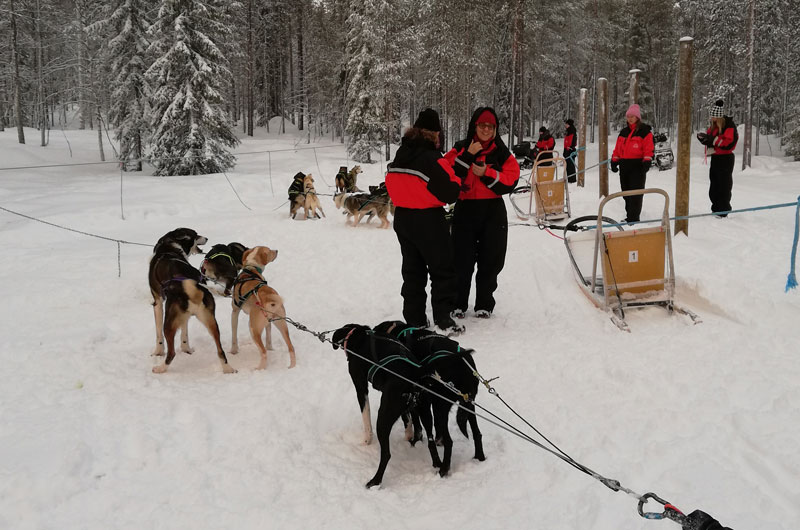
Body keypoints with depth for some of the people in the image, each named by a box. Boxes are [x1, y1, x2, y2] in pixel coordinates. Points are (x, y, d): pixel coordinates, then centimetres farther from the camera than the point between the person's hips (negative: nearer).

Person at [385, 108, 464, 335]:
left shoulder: (400, 156, 4)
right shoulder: (432, 159, -19)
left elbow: (392, 185, 13)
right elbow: (450, 193, -18)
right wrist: (456, 181, 1)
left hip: (402, 219, 7)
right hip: (429, 221, -7)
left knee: (412, 270, 15)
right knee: (442, 270, 4)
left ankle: (414, 319, 18)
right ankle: (443, 320, 1)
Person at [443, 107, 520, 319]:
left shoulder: (501, 152, 6)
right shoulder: (460, 149, 4)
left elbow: (511, 180, -5)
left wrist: (487, 173, -17)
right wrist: (467, 156, -18)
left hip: (493, 212, 1)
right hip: (465, 210, -1)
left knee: (490, 261, 6)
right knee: (462, 260, 0)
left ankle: (484, 304, 17)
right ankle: (458, 303, 13)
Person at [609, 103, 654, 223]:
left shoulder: (644, 131, -2)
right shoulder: (624, 132, 17)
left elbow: (648, 148, -9)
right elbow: (618, 148, 19)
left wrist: (647, 162, -19)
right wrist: (614, 161, 11)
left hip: (637, 166, -7)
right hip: (624, 166, 7)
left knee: (635, 193, -8)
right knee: (626, 191, 9)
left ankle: (633, 218, -9)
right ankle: (629, 216, 18)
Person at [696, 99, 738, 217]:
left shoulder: (729, 126, -14)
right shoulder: (713, 125, 12)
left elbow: (729, 142, -23)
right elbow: (710, 140, 18)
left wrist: (713, 139, -27)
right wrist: (704, 138, -4)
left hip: (725, 159, -9)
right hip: (715, 158, 9)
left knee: (724, 187, -5)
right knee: (713, 187, 13)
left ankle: (723, 212, 0)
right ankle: (716, 210, 22)